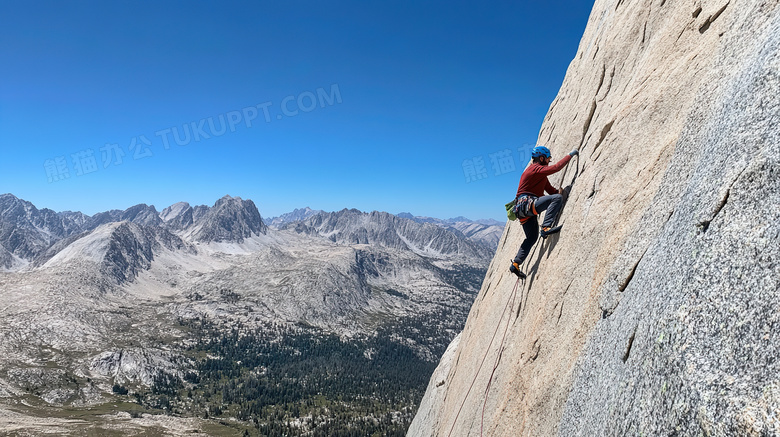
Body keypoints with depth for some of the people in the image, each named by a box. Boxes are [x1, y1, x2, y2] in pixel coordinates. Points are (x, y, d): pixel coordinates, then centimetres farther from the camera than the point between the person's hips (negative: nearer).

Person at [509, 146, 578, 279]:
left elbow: (551, 190, 28)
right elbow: (556, 167, -17)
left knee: (532, 238, 15)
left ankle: (515, 264, 13)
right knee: (557, 198, -22)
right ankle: (546, 228, -31)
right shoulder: (535, 168, -5)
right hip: (526, 204, -10)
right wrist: (570, 155, -8)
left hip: (524, 209, 10)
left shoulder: (540, 173, 27)